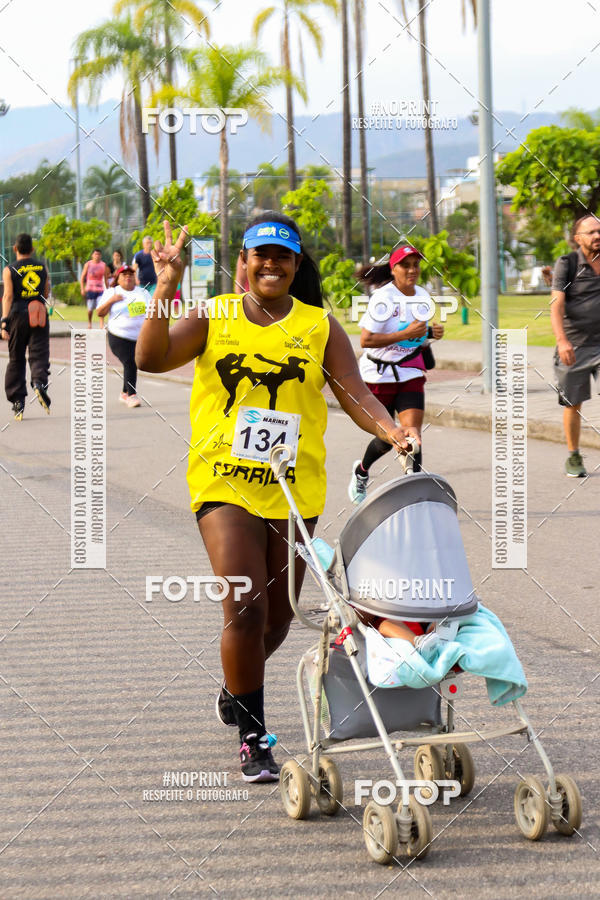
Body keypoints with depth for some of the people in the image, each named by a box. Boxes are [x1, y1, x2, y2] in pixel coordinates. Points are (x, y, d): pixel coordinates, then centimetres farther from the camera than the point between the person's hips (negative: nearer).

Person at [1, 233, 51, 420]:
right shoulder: (42, 267, 8)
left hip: (18, 315, -1)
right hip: (39, 316, 1)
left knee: (16, 360, 8)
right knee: (39, 355, -2)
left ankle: (18, 403, 7)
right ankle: (39, 382, -34)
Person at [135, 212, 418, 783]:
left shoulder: (319, 327, 5)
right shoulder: (214, 319, 2)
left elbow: (355, 395, -2)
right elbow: (151, 359, -11)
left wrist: (394, 434, -20)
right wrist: (166, 290, -21)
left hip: (295, 489, 3)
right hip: (224, 481, -3)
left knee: (277, 616, 13)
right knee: (245, 610, -14)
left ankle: (236, 689, 43)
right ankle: (252, 738, -2)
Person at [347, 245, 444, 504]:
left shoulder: (423, 298, 6)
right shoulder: (383, 298, -16)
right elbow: (365, 340, -21)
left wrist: (431, 333, -1)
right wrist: (405, 334, -27)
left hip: (411, 375, 4)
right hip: (379, 374, -4)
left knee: (412, 432, -12)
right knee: (387, 438, 7)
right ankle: (361, 471, 38)